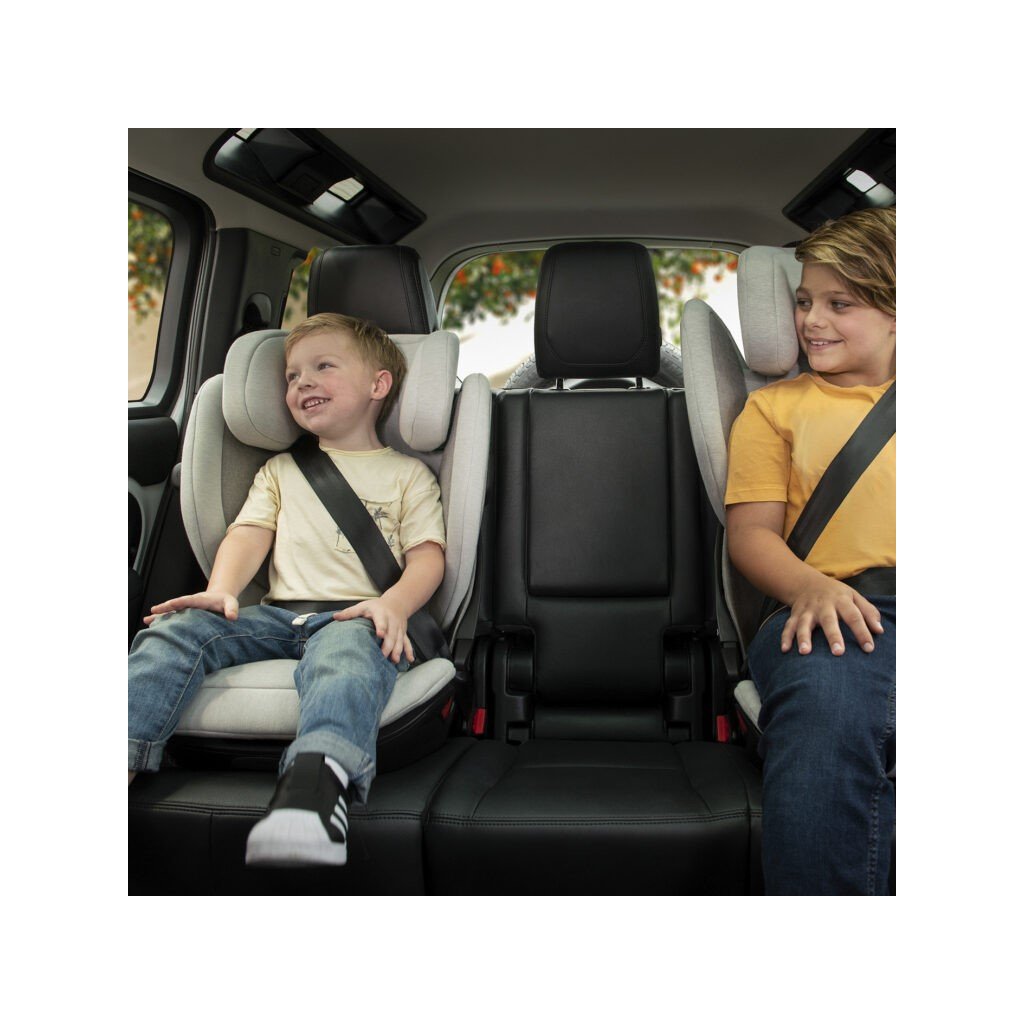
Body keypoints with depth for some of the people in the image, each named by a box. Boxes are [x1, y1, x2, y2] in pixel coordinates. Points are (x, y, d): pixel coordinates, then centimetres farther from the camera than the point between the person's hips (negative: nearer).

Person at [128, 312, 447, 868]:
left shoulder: (408, 473, 20)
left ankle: (316, 783, -67)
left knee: (346, 652, -40)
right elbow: (250, 532, 16)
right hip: (279, 614, 5)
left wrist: (394, 604, -16)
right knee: (179, 627, -22)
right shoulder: (280, 470, 31)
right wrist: (221, 591, -6)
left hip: (356, 615, -4)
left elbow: (428, 553, 7)